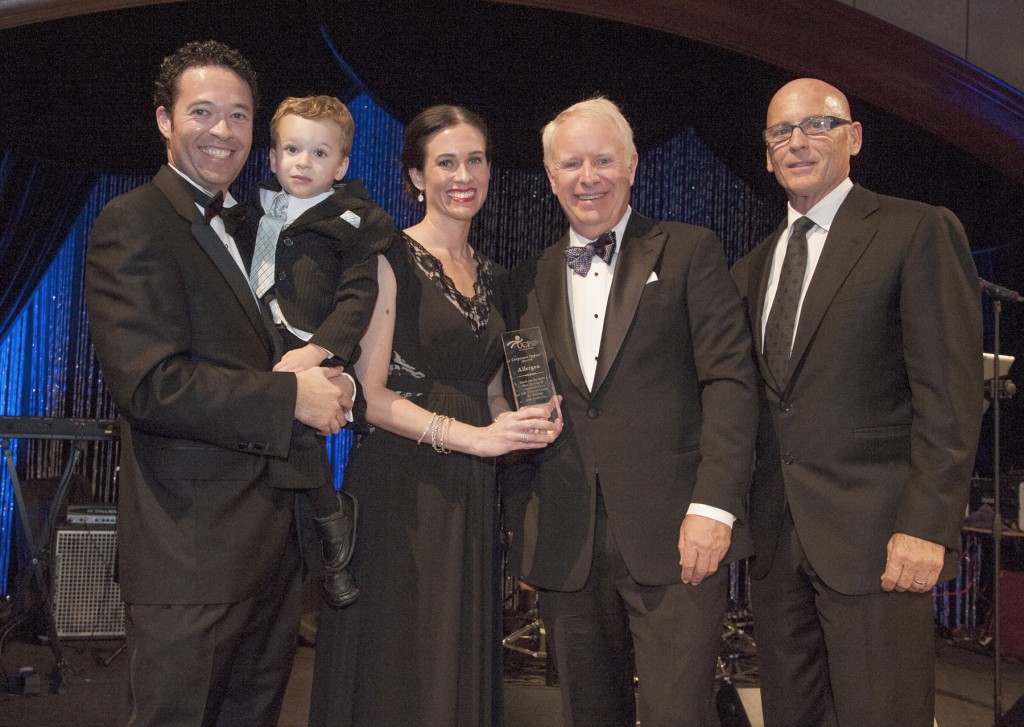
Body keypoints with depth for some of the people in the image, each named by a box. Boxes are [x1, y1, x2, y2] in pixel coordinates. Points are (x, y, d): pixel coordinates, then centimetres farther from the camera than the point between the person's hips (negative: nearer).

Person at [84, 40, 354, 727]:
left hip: (274, 537, 8)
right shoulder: (132, 225, -10)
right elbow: (150, 384, -20)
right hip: (192, 550, -8)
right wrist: (292, 397, -18)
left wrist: (323, 378, 0)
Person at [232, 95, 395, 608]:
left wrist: (318, 349, -20)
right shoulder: (254, 211, 21)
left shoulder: (352, 222, 4)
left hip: (312, 353, -6)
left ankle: (331, 518, -6)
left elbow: (357, 296, -6)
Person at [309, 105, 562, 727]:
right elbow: (369, 394, -11)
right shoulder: (391, 261, -5)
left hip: (472, 496, 6)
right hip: (399, 487, -6)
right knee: (398, 675, 2)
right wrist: (472, 436, -18)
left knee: (463, 668, 11)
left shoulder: (492, 279, 15)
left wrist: (528, 419, 0)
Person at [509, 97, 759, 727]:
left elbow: (730, 379, -3)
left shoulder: (690, 252, 4)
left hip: (675, 536, -3)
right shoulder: (532, 280, 14)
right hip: (567, 549, 4)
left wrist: (713, 505, -13)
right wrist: (525, 532, 11)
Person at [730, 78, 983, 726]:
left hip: (874, 535, -6)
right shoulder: (754, 267, 16)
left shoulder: (919, 231, -3)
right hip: (778, 538, 6)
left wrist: (926, 526, -16)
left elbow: (949, 393, -10)